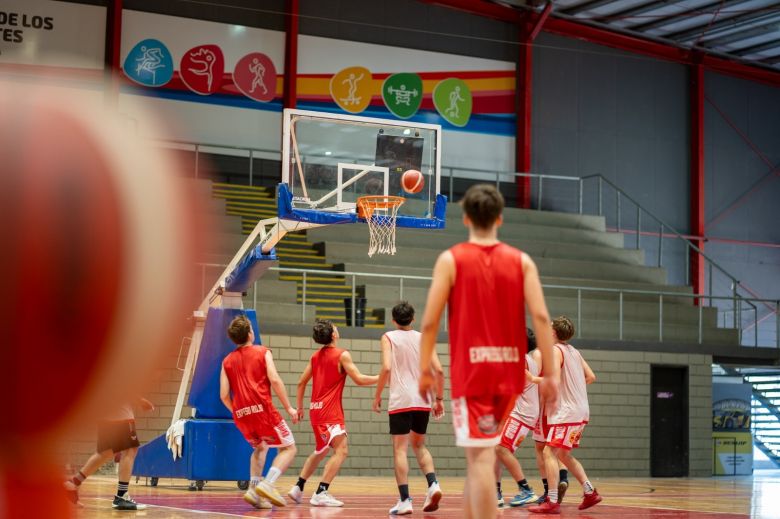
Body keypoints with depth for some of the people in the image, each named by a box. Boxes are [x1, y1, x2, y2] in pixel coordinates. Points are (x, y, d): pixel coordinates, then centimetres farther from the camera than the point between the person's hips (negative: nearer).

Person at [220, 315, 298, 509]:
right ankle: (267, 484, -17)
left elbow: (224, 395, 9)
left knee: (260, 448, 28)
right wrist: (289, 407, -4)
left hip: (240, 413, 5)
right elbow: (275, 380, -9)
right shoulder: (263, 352, 4)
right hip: (262, 409, -5)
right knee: (288, 448, 6)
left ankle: (254, 489, 8)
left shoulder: (227, 360, 15)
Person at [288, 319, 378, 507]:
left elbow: (301, 382, 15)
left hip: (316, 409, 9)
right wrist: (382, 378, -2)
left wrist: (300, 407, 23)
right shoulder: (342, 355, -9)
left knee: (321, 451, 24)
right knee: (341, 450, -12)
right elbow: (359, 379, -13)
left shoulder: (316, 356, 12)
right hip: (330, 411, -8)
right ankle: (321, 493, -21)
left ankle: (298, 488, 24)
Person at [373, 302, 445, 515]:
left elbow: (386, 368, -13)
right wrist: (439, 398, 14)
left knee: (400, 449, 0)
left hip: (400, 401, -4)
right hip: (423, 401, 4)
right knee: (419, 445, 20)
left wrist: (377, 396, -3)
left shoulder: (389, 338, 2)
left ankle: (405, 500, -8)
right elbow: (439, 371, 4)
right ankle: (433, 484, -1)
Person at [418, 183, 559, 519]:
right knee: (482, 451, 22)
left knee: (480, 457, -6)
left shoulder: (450, 259, -2)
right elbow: (540, 317, -5)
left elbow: (430, 321, -6)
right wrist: (550, 373, -2)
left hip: (470, 369, -4)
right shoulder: (521, 261, 4)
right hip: (508, 369, 4)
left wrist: (425, 370, 4)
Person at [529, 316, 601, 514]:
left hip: (567, 412, -9)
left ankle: (552, 502, -17)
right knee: (563, 454, 20)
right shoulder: (574, 351, 16)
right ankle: (590, 493, 18)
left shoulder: (556, 350, -10)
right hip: (580, 410, 9)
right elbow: (590, 377, 17)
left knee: (549, 452, -11)